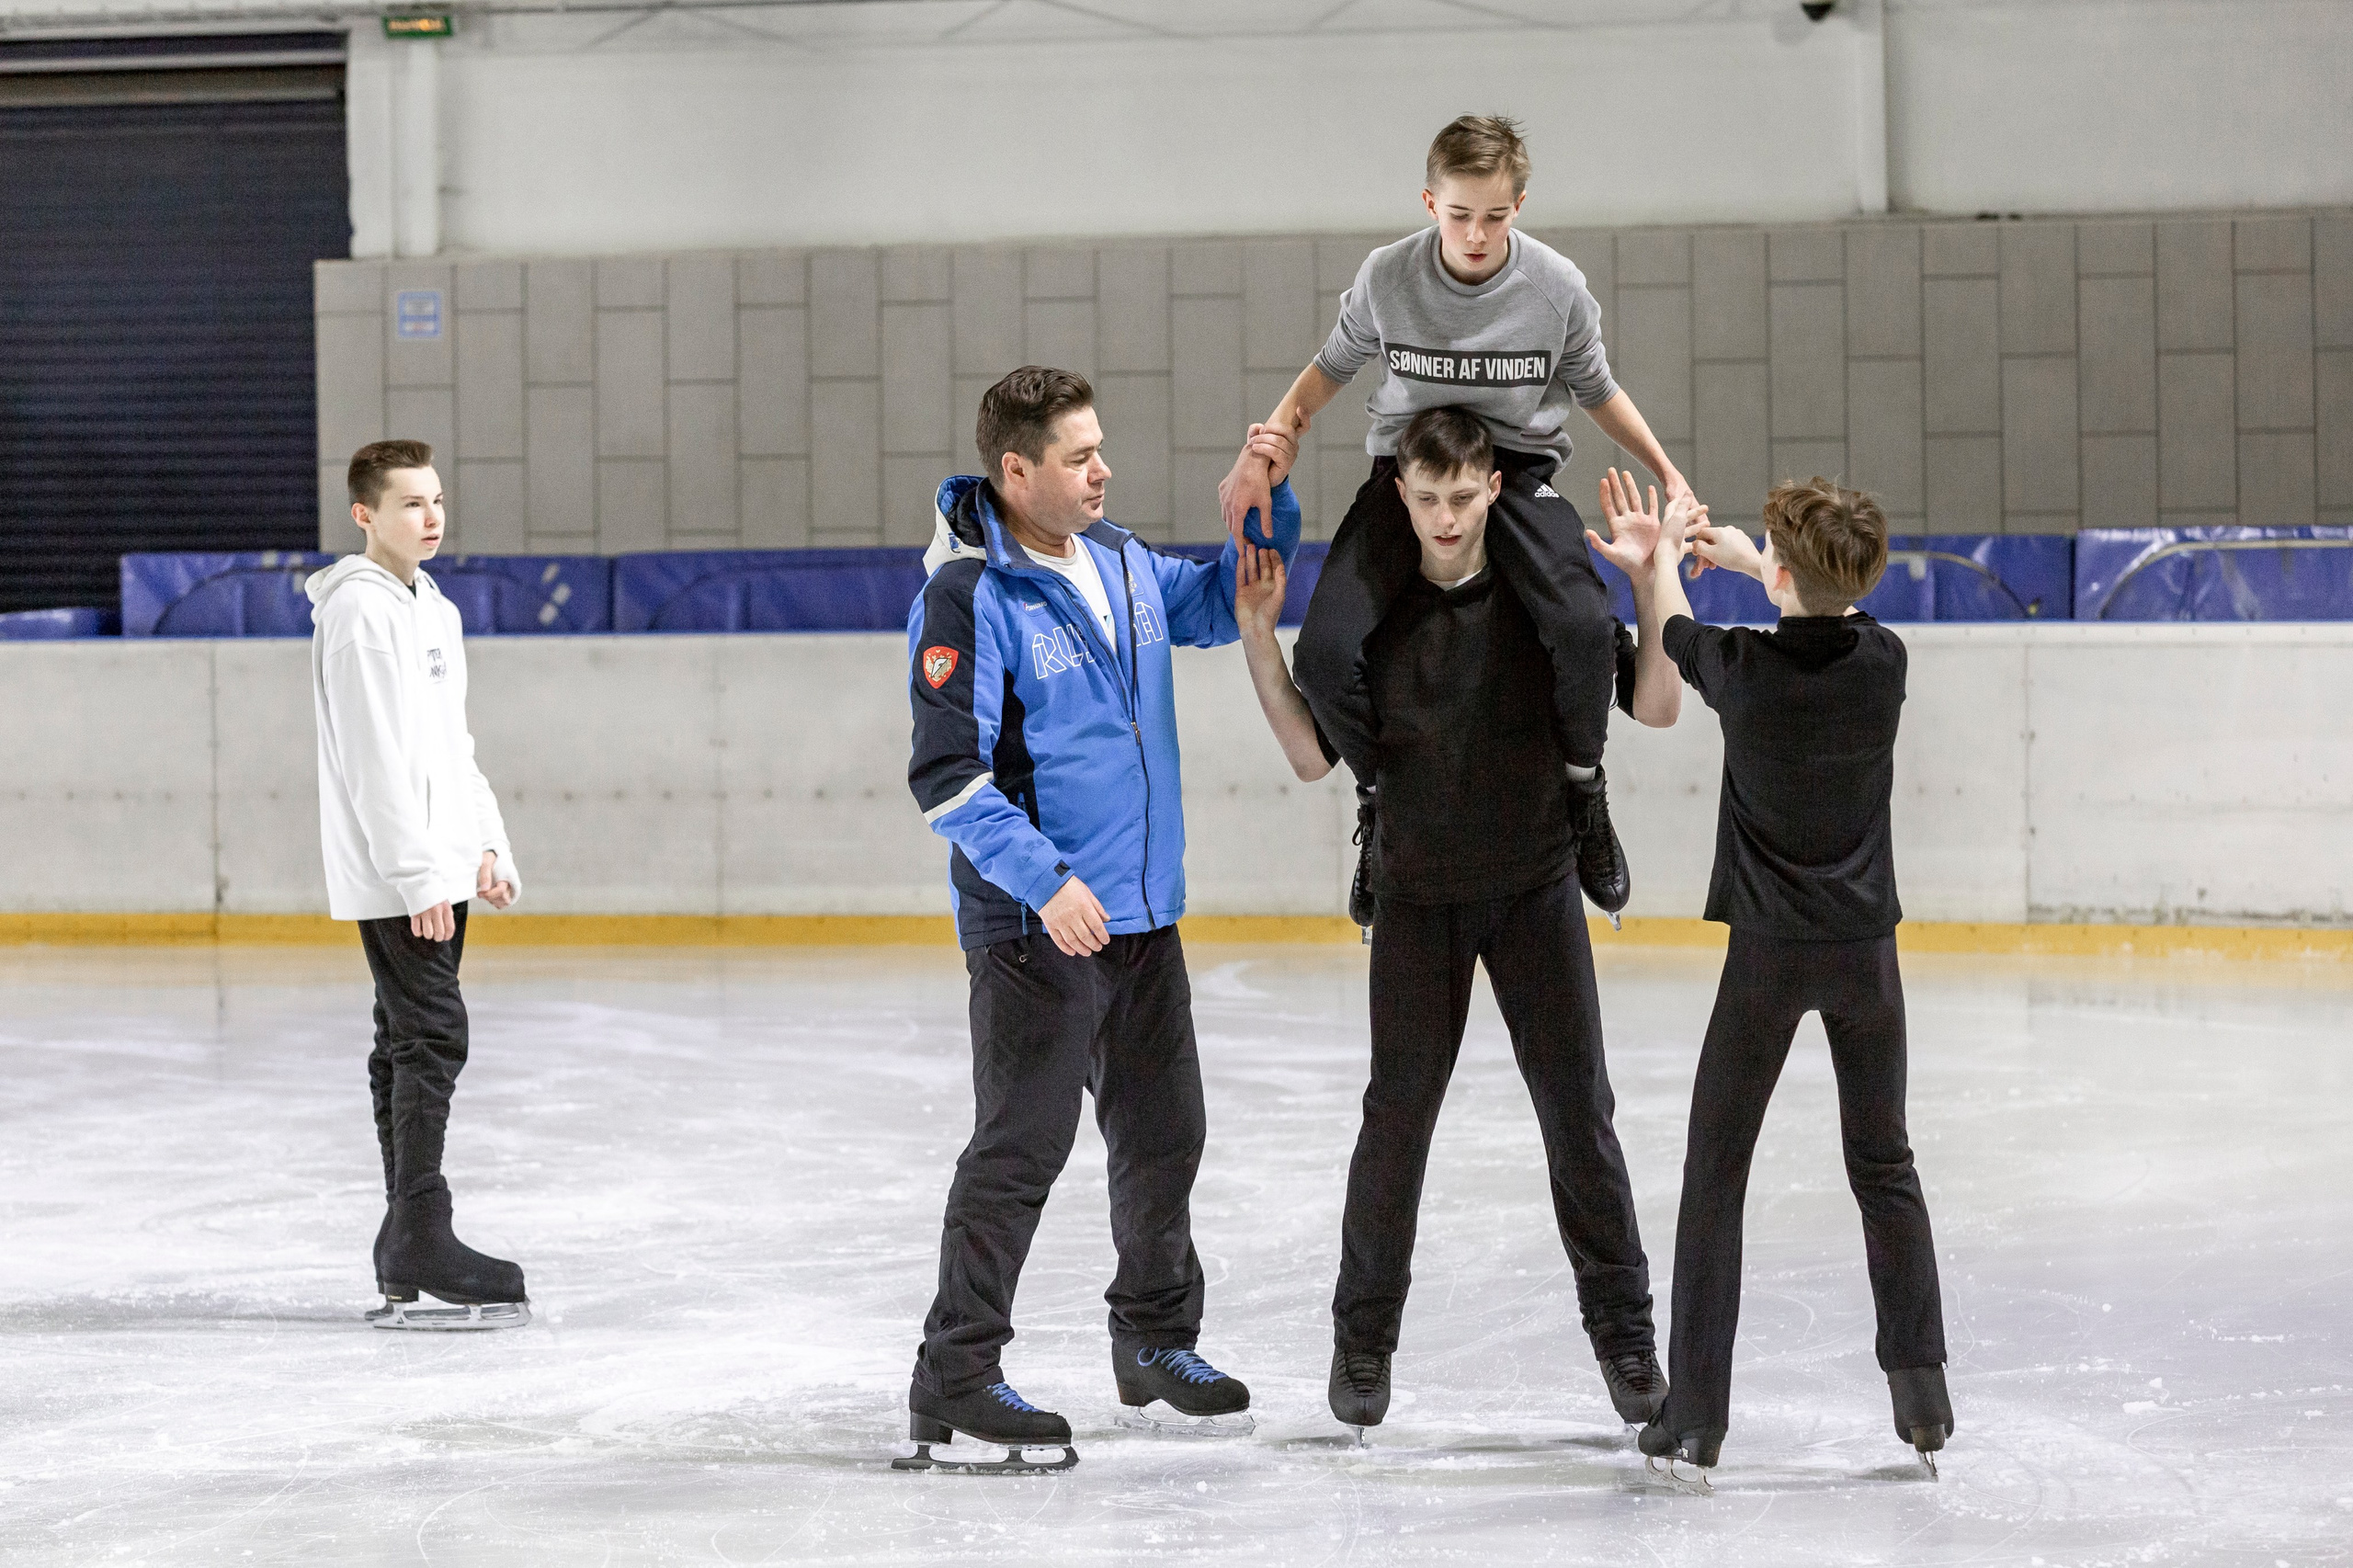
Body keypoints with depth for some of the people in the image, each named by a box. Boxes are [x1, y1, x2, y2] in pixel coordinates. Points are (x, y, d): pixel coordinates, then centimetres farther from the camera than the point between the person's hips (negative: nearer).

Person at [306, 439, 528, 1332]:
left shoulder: (431, 608, 18)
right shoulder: (360, 609, -13)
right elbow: (375, 757, -19)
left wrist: (486, 844, 16)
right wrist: (417, 874, -21)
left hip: (437, 868, 10)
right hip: (393, 871, -10)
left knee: (412, 1044, 11)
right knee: (431, 1035, -14)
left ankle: (409, 1251, 15)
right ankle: (421, 1245, -15)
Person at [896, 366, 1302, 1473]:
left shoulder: (1120, 562, 6)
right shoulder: (968, 598, -17)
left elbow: (1218, 607, 23)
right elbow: (947, 776, -19)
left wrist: (1267, 509, 6)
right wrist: (1044, 880, -26)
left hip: (1142, 913, 8)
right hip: (1032, 924, -8)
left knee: (1163, 1133, 16)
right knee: (1023, 1143, -7)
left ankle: (1156, 1345, 32)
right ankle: (955, 1377, -1)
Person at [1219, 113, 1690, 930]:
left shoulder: (1558, 288, -10)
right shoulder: (1387, 278, -9)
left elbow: (1597, 391, 8)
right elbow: (1330, 369, 8)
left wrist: (1668, 474, 4)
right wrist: (1262, 455, -4)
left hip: (1517, 469, -1)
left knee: (1585, 627, -31)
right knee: (1327, 655, -22)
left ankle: (1583, 784, 0)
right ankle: (1381, 793, 9)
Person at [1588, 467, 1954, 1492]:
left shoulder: (1740, 666, -16)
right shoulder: (1883, 660, -9)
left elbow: (1673, 631, 8)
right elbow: (1833, 612, 17)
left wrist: (1659, 560, 29)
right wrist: (1744, 557, 30)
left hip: (1768, 948, -3)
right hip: (1864, 946, 3)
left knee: (1715, 1175, 5)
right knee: (1883, 1167, 15)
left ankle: (1695, 1419, 1)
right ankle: (1923, 1400, 14)